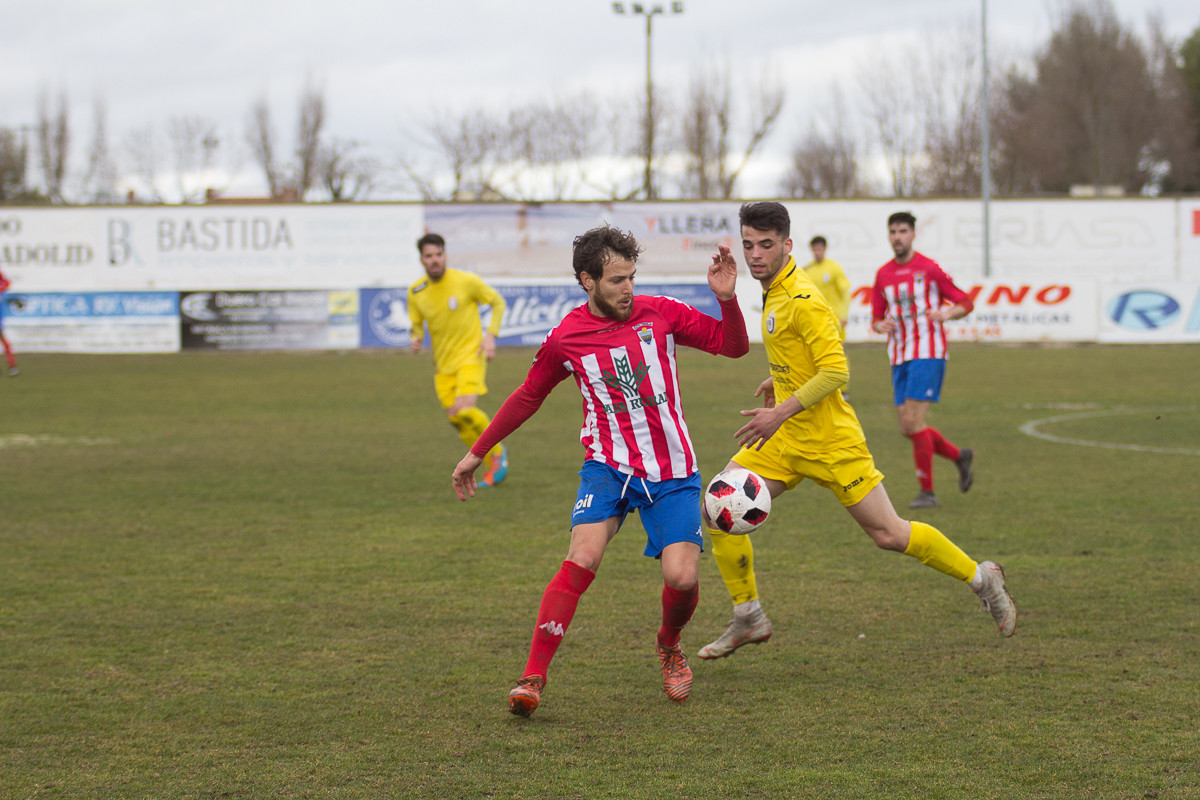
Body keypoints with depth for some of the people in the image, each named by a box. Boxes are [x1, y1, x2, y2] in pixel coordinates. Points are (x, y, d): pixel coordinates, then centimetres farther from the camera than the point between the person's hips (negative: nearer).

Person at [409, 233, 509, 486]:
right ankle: (494, 465, 21)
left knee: (464, 411, -24)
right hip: (443, 365, 5)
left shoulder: (466, 281, -12)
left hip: (470, 357, -5)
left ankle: (497, 452, 1)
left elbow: (498, 303, 2)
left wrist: (491, 335, -11)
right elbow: (417, 323, 14)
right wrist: (416, 340, -9)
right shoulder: (415, 292, -1)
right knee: (457, 420, 3)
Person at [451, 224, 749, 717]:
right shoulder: (565, 339, -4)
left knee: (682, 576, -12)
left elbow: (733, 345, 4)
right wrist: (477, 453, 17)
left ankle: (669, 644, 24)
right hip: (608, 464, -1)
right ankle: (533, 677, -19)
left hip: (672, 472, 1)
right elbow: (528, 398, 12)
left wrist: (727, 299, -16)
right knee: (582, 558, -23)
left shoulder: (660, 313, -3)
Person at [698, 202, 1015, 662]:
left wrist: (782, 412, -27)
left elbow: (835, 371, -24)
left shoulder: (802, 300, -20)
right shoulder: (774, 292, 9)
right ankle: (748, 619, 7)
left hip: (830, 442, -8)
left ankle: (980, 577, 18)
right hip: (785, 441, 8)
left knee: (889, 535, -2)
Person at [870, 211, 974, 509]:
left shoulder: (929, 269, -5)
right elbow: (876, 318, 17)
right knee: (907, 428, 3)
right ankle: (959, 456, 27)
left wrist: (947, 313, -21)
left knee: (913, 421, -15)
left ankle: (927, 492, -4)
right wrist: (880, 326, -7)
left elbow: (966, 302, 0)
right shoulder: (883, 275, 11)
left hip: (928, 353, -6)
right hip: (899, 358, 6)